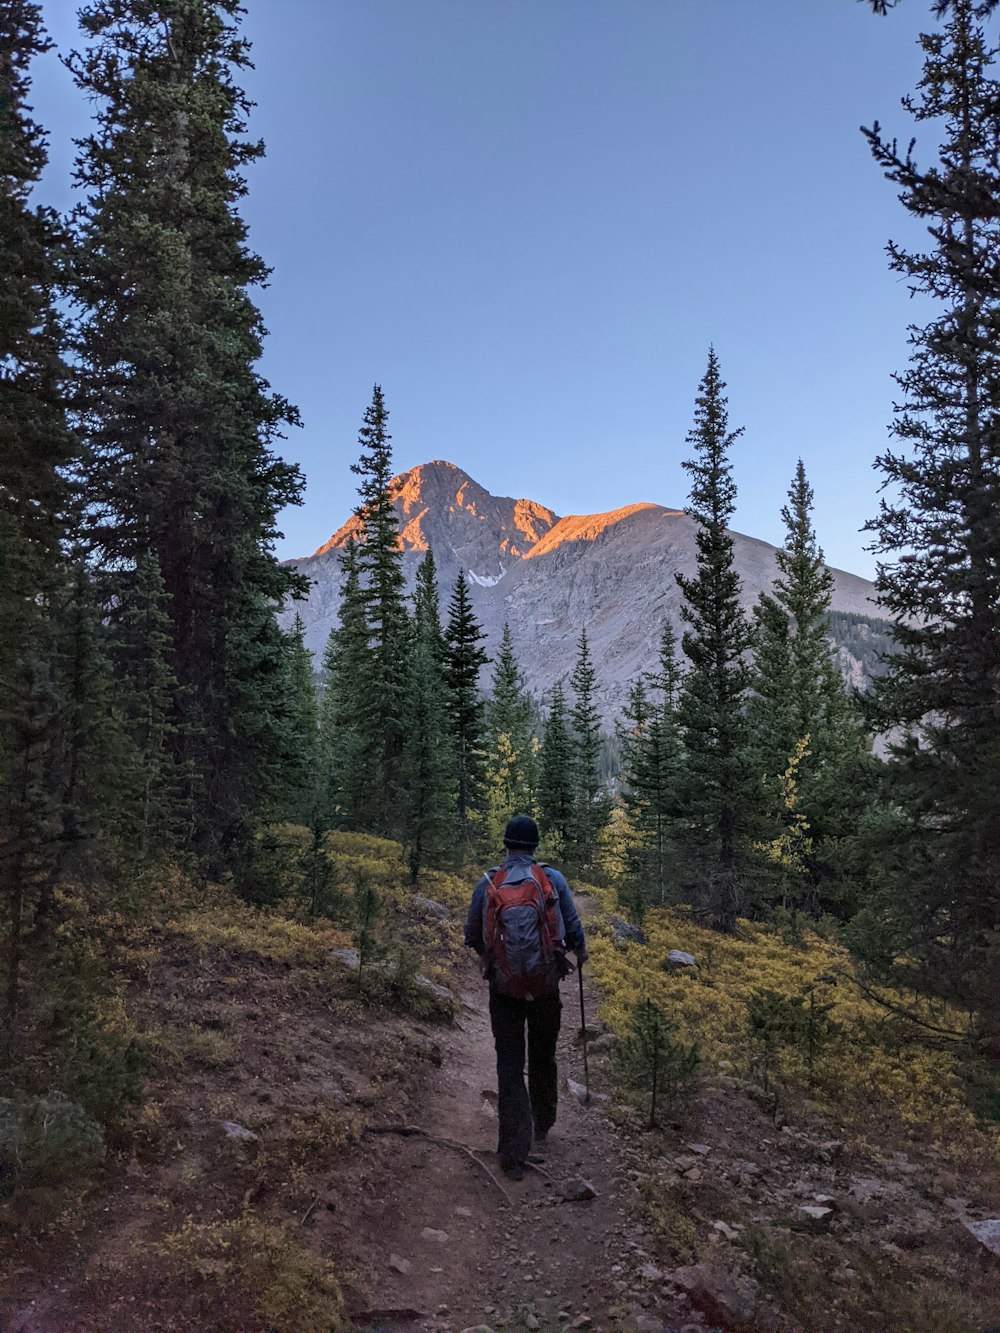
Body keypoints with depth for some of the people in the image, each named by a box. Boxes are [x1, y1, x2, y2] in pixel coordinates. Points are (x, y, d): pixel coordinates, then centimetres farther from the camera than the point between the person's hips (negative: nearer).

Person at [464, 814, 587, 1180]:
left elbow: (472, 936, 2)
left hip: (503, 987, -1)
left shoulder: (487, 882, -7)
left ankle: (514, 1155, 3)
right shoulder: (552, 879, -8)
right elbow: (573, 927, -2)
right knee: (543, 1058, 22)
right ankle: (542, 1126, 40)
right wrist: (580, 951, 21)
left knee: (509, 1066, 7)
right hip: (546, 985, 1)